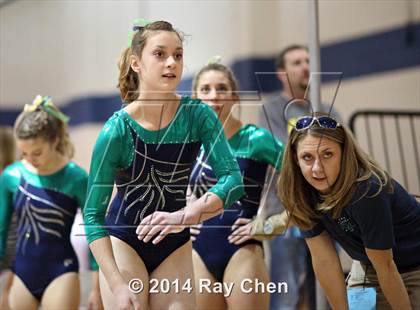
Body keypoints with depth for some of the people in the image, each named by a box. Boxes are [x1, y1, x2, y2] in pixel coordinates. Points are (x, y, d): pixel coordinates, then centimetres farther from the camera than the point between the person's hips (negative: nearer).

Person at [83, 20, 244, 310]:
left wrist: (186, 216, -37)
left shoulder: (198, 115, -12)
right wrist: (118, 285, -27)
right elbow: (94, 214, -18)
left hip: (175, 245, 3)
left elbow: (233, 180, -20)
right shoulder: (117, 130, -20)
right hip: (124, 242, -3)